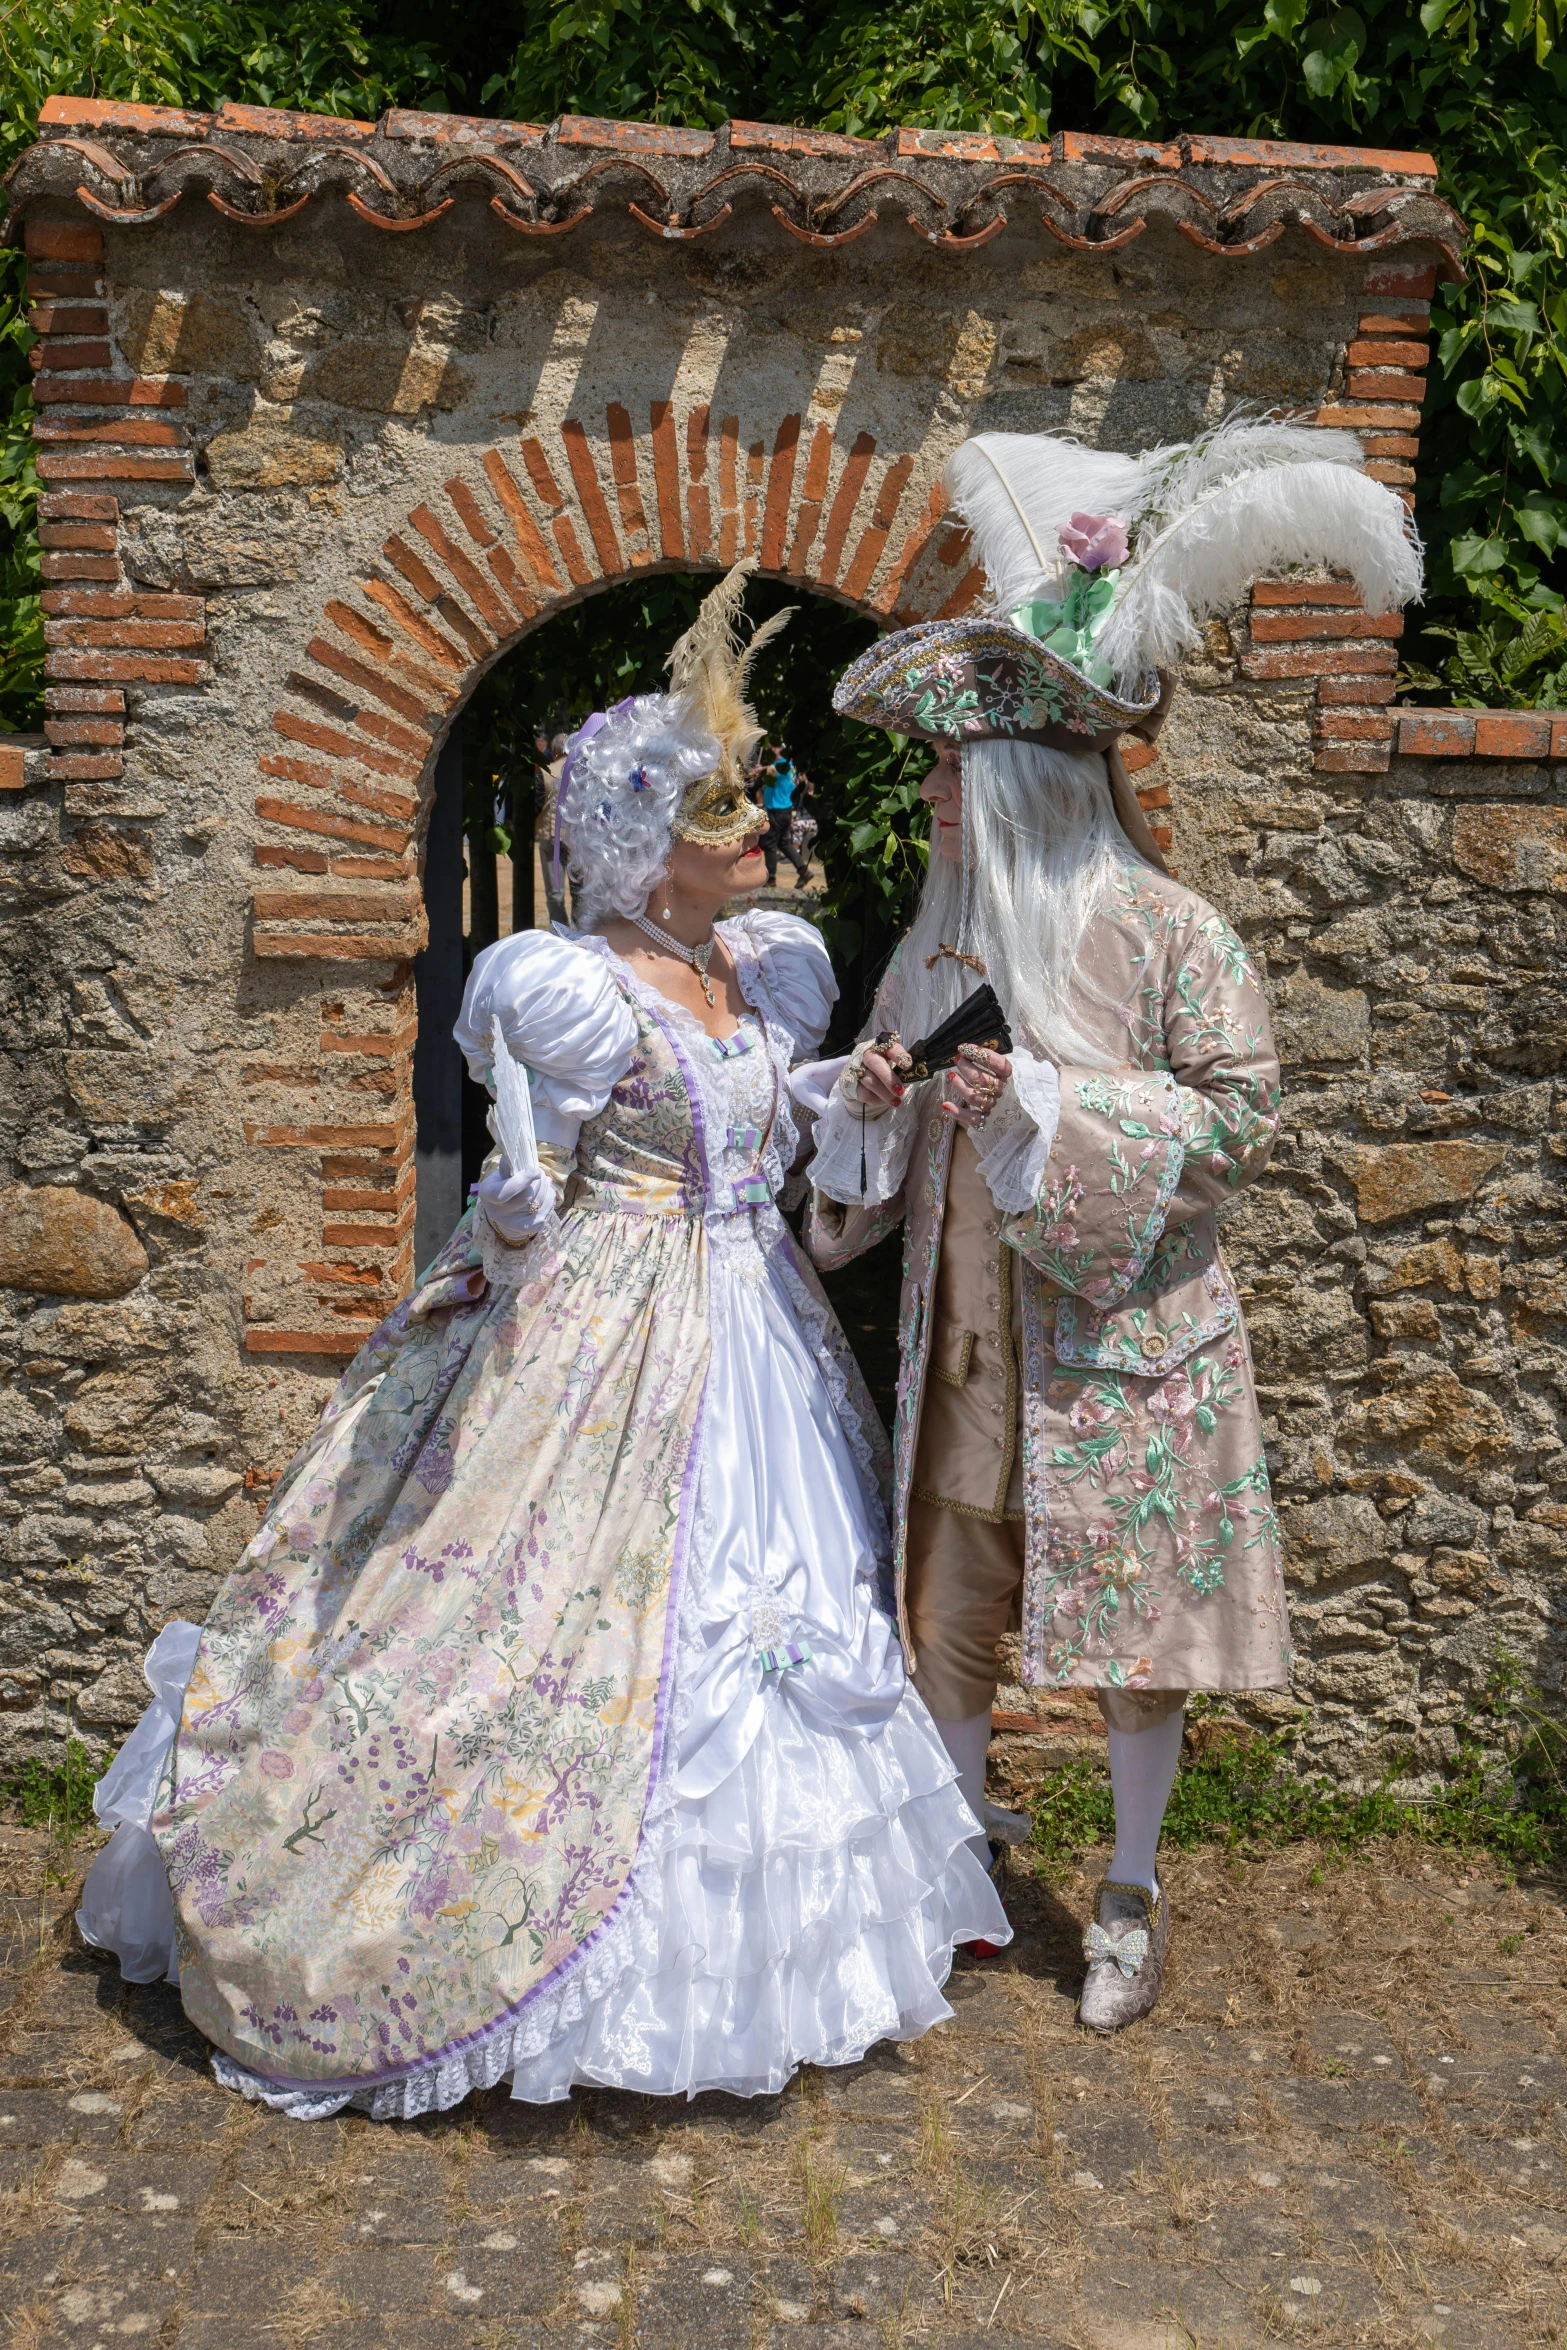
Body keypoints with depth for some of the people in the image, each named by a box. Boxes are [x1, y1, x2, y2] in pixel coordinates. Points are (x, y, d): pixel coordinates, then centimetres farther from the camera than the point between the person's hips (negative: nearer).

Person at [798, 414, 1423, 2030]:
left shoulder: (1164, 929, -10)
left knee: (1132, 1633, 4)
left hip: (1121, 1348, -6)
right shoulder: (938, 940, 10)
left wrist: (1052, 1105, -20)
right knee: (947, 1615, 12)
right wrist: (869, 1097, -3)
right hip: (963, 1343, 6)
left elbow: (1240, 1116, -13)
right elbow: (878, 1157, 20)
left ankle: (1131, 1896, 23)